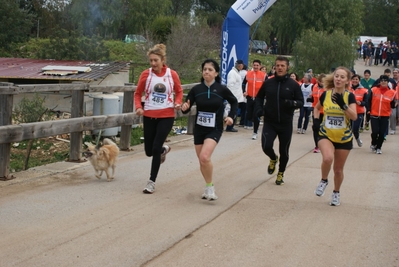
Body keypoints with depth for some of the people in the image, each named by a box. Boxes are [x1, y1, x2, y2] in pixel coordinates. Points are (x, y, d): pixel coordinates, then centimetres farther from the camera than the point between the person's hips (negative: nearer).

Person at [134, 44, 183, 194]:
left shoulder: (172, 74, -4)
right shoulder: (146, 74, -4)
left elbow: (179, 91, 11)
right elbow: (138, 93, 6)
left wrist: (178, 103, -8)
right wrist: (138, 107, -12)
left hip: (166, 116, -2)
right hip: (149, 116, 2)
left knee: (155, 149, -11)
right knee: (149, 151, 9)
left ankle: (152, 182, 3)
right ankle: (164, 149, 46)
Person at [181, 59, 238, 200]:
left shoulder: (222, 89, -9)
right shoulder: (196, 89, -5)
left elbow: (234, 102, 10)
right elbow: (186, 108, -1)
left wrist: (231, 116, -3)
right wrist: (184, 107, -23)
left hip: (214, 129, -3)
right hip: (199, 129, 3)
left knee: (204, 157, -24)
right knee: (201, 160, 11)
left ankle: (210, 187, -5)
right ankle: (209, 187, 35)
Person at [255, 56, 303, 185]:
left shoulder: (293, 85, -5)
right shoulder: (268, 83, 1)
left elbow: (301, 102, 0)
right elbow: (259, 97, 15)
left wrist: (292, 103, -22)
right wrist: (259, 108, -3)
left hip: (286, 124, -1)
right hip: (269, 122, 1)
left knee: (284, 151, 8)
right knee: (266, 146, -15)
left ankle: (281, 174, 32)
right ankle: (273, 159, 21)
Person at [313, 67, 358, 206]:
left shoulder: (349, 96, -10)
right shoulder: (325, 94, -5)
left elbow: (354, 117, -22)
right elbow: (317, 108, 15)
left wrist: (343, 105, -34)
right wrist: (316, 120, -2)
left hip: (344, 138, 0)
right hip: (326, 135, 0)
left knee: (338, 169, 11)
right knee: (328, 158, -30)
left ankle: (336, 193, 37)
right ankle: (324, 181, -2)